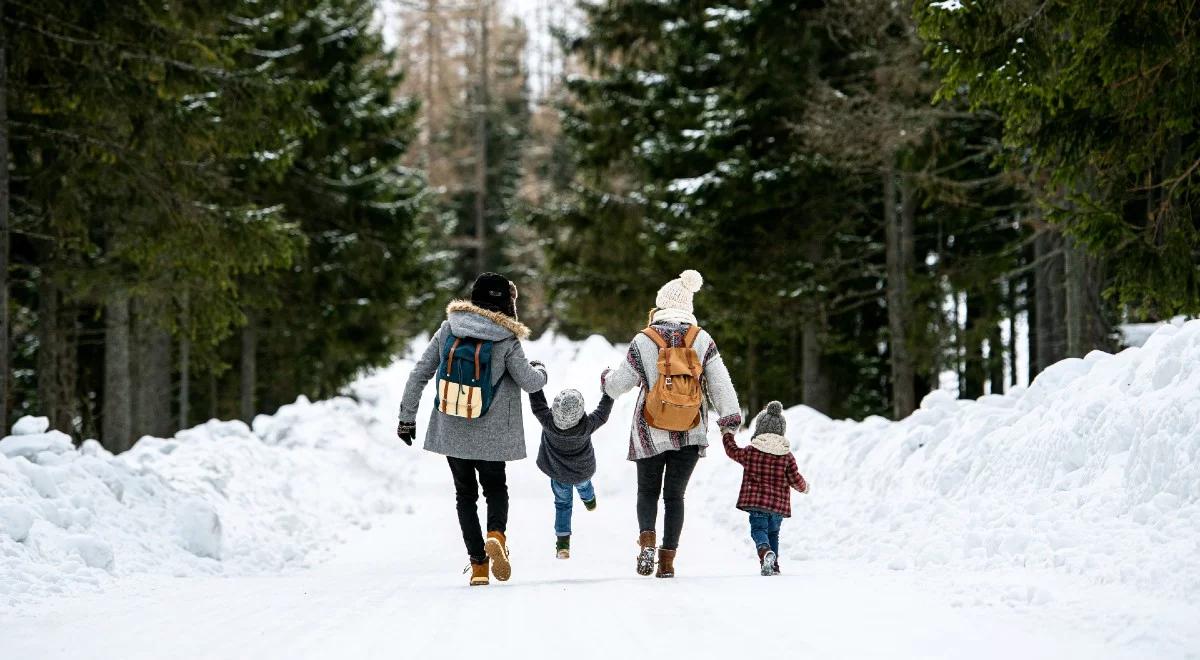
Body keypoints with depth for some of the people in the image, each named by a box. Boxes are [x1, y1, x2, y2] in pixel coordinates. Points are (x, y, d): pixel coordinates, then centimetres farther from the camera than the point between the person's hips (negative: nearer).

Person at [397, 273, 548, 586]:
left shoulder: (448, 330, -4)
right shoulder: (506, 341, -13)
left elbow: (419, 374, -2)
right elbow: (530, 382, -6)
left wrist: (407, 416, 7)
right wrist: (540, 371, 18)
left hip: (451, 432, 2)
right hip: (490, 436, -2)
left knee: (465, 493, 16)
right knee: (495, 487, 18)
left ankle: (478, 564, 7)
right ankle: (496, 535, -13)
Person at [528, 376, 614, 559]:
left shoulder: (549, 422, -39)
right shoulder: (587, 426, -38)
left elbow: (537, 405, -23)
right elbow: (603, 413, -21)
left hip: (557, 471, 0)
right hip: (583, 471, 0)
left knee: (563, 502, 19)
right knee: (583, 485, 35)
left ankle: (562, 542, 12)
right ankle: (589, 500, 68)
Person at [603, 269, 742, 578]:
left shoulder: (643, 341, -7)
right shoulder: (702, 340, -4)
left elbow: (620, 383, 1)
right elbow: (720, 381, -6)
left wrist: (607, 381, 23)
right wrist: (730, 416, -2)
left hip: (651, 433, -1)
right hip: (690, 434, 1)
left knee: (647, 490, 16)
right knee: (675, 495, 12)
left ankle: (647, 539, -10)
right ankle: (667, 559, 6)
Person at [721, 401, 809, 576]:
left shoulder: (750, 452, -2)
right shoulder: (787, 456, 0)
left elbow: (732, 450, 16)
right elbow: (795, 479, 3)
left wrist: (727, 435, 34)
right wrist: (804, 487, 25)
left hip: (756, 501, -2)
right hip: (779, 503, 2)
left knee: (758, 529, -2)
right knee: (773, 532, 18)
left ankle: (765, 551, -33)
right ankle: (774, 566, 16)